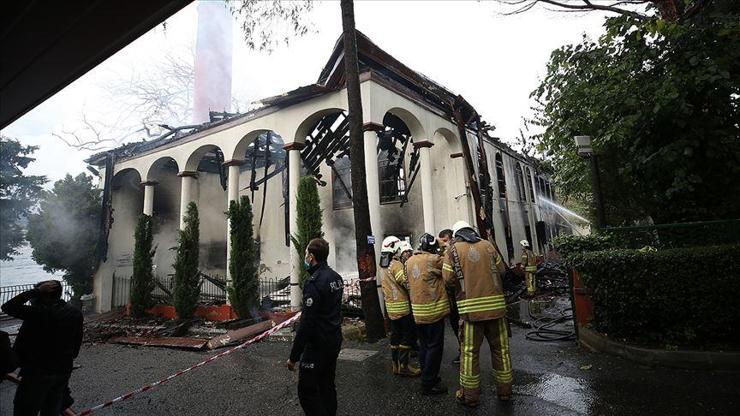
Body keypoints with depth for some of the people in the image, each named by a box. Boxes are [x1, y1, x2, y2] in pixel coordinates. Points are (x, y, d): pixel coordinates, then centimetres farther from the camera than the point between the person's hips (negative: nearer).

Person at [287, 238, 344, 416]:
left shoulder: (314, 283, -23)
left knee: (307, 390, 2)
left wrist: (294, 356, -18)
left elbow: (306, 323, -24)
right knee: (327, 386, 21)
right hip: (335, 341, 9)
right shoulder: (336, 277, 6)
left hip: (318, 346, -9)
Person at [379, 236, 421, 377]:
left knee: (395, 334, 15)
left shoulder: (383, 266, 10)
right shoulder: (396, 264, -17)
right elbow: (407, 282, -21)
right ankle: (403, 366, 4)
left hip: (390, 306, 9)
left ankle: (396, 364, 22)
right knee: (409, 335, 1)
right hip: (402, 306, -9)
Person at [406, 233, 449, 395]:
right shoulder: (434, 259, -14)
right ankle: (429, 384, 7)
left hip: (417, 311, 7)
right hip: (434, 309, -7)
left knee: (424, 345, 17)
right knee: (435, 346, 2)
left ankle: (428, 377, 29)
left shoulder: (409, 261, 8)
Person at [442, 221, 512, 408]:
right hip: (496, 304, 2)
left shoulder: (453, 249, -2)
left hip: (470, 307, -2)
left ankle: (470, 396, 18)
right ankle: (505, 391, 28)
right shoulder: (487, 245, 4)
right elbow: (502, 270, 10)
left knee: (470, 352, 8)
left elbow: (448, 278, -6)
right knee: (501, 348, 16)